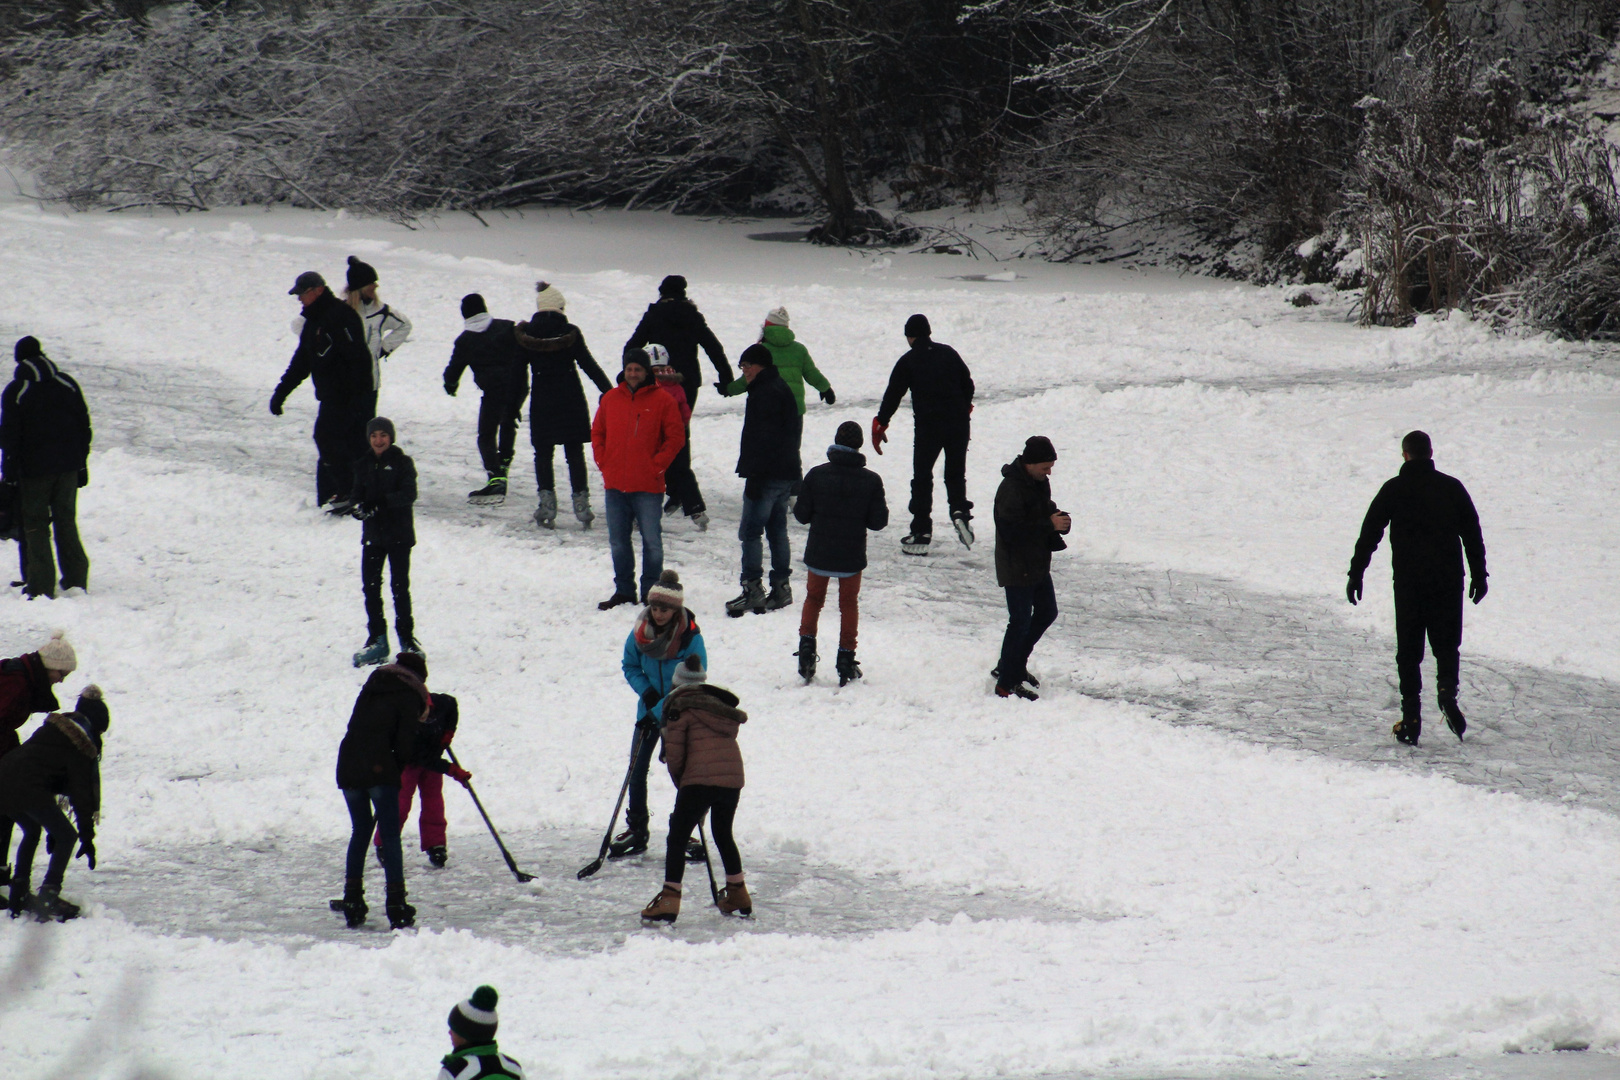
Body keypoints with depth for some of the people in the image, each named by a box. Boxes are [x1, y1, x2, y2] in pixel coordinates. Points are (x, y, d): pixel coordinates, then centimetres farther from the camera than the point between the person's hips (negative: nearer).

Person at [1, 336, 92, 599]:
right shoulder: (67, 384, 4)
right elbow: (84, 426, 7)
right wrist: (82, 464, 14)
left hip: (34, 469, -4)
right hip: (69, 466, 4)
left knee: (35, 525, 2)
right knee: (66, 521, 14)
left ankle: (41, 585, -3)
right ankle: (76, 579, 14)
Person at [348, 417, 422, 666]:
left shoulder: (402, 463, -3)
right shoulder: (364, 465, 10)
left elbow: (408, 494, -15)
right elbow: (357, 493, 7)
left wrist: (380, 503, -28)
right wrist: (358, 506, -17)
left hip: (398, 534, -4)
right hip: (373, 534, 4)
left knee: (400, 587, -2)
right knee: (370, 587, 1)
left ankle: (407, 639, 8)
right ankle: (377, 640, 9)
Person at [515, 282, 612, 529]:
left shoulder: (526, 335, -2)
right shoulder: (570, 333, -7)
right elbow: (589, 364, -5)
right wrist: (610, 391, 0)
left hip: (541, 401, 0)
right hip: (570, 399, 0)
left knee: (543, 453, 6)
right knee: (575, 453, 6)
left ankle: (547, 503, -4)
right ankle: (581, 503, 5)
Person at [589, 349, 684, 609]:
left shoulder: (661, 400, -2)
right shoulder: (611, 399, 9)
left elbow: (676, 438, -1)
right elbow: (597, 433, 17)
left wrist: (657, 465, -8)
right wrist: (603, 463, 4)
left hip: (648, 487, -4)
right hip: (615, 485, 4)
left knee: (652, 541, -2)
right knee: (618, 542, 8)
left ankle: (651, 591, 7)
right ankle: (623, 591, 17)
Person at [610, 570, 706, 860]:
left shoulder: (690, 638, -21)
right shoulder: (640, 632, -9)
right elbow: (629, 665, 7)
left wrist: (658, 712, -24)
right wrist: (645, 689, -14)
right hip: (649, 709, 4)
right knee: (637, 768, 1)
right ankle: (636, 831, 12)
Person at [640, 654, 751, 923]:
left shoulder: (680, 706, 2)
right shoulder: (723, 704, 20)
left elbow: (674, 754, -2)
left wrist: (679, 778, 16)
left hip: (700, 779, -6)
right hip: (733, 777, 6)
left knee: (677, 837, -1)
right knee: (723, 834, 24)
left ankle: (669, 899, -11)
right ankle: (738, 895, 31)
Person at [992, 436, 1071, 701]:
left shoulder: (1040, 482, 5)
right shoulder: (1011, 489, -23)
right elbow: (1012, 530, -28)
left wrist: (1059, 519, -4)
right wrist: (1049, 525, -27)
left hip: (1038, 564, 9)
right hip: (1017, 567, -9)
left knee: (1047, 613, 18)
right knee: (1021, 622, -5)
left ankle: (1014, 666, 32)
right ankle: (1006, 684, 3)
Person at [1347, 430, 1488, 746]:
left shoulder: (1393, 491, -1)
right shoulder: (1452, 488, 3)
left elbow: (1369, 535, -1)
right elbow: (1473, 534, 6)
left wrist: (1356, 574, 4)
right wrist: (1479, 575, 13)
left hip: (1408, 582, -1)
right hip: (1448, 580, 1)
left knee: (1409, 650, 6)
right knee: (1447, 644, 12)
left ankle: (1411, 718, -2)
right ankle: (1447, 689, -17)